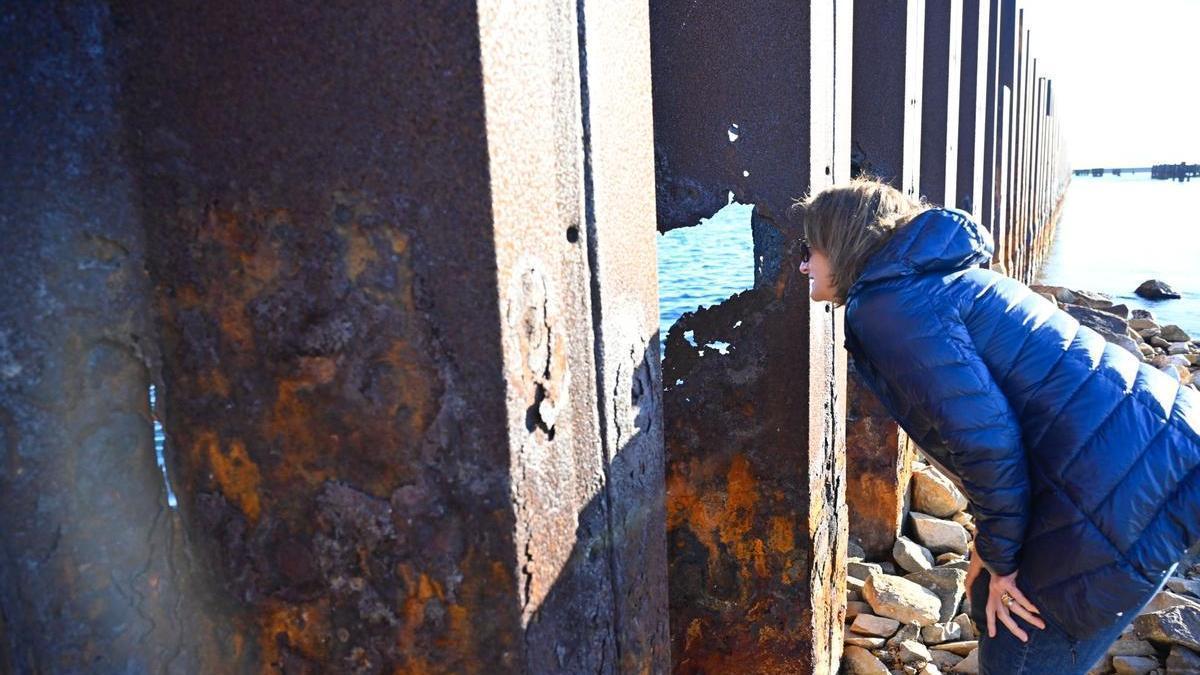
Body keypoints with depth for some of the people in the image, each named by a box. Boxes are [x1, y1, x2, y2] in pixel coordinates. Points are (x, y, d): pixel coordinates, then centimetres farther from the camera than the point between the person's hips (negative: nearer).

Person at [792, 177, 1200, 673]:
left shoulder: (888, 305, -14)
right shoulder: (926, 284, 16)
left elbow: (983, 435, -22)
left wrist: (1000, 559, -7)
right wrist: (993, 549, 19)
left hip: (1125, 486, -10)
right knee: (991, 602, 23)